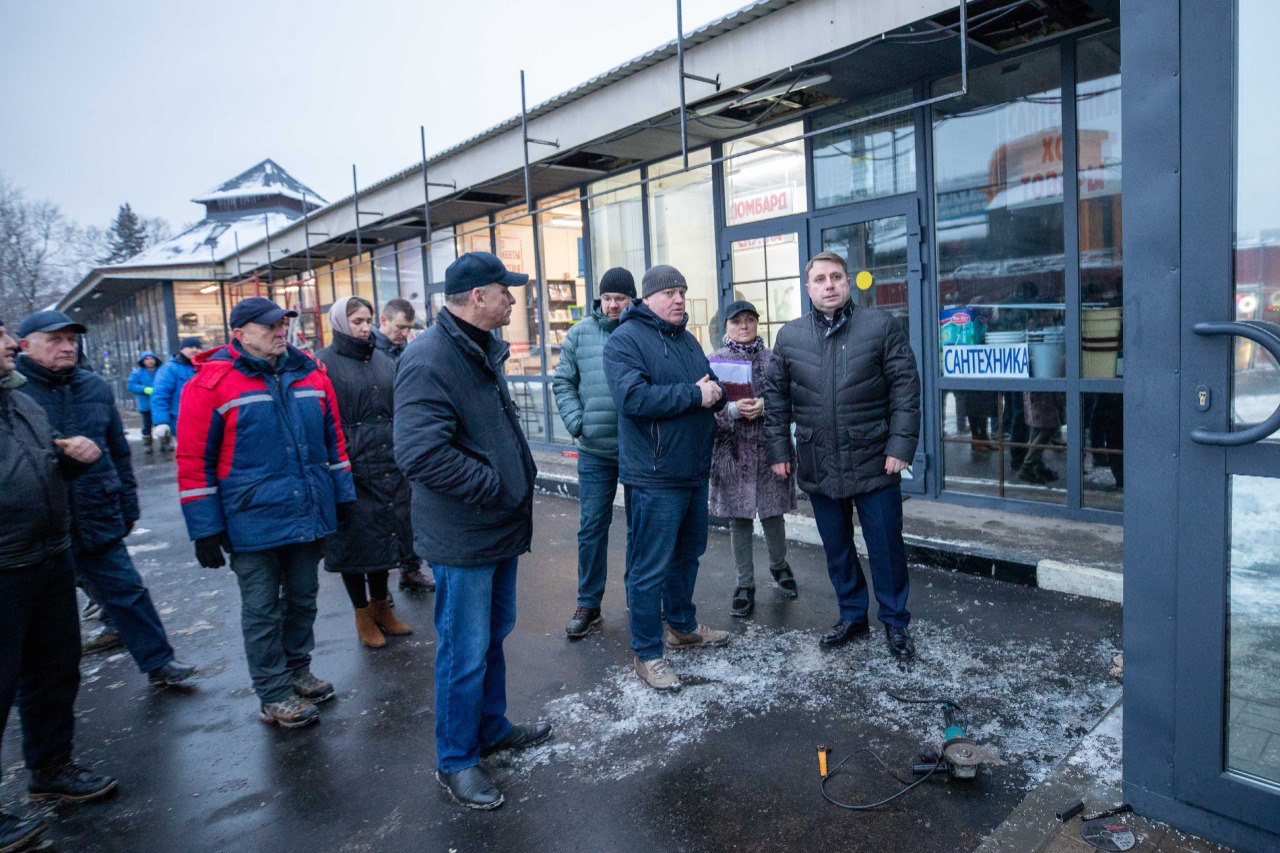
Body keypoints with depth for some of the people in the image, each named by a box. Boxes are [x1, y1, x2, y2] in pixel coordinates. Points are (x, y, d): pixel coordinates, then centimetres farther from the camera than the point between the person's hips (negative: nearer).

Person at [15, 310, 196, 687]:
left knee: (126, 593, 11)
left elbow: (119, 452, 15)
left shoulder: (95, 386, 9)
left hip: (97, 523, 4)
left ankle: (158, 663, 21)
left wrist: (127, 505, 14)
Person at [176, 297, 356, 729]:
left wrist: (342, 495, 13)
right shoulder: (212, 383, -9)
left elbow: (333, 436, 14)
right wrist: (205, 529, -10)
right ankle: (273, 696, 22)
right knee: (262, 611, 7)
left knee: (303, 599, 18)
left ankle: (297, 670, 38)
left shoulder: (311, 373, 6)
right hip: (254, 522, -5)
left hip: (309, 514, 5)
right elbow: (193, 461, -9)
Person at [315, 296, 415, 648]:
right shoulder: (324, 363, -5)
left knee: (385, 535, 13)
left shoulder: (383, 361, 12)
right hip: (350, 466, -5)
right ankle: (363, 616, 21)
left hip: (388, 465, 5)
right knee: (356, 537, 5)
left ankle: (381, 607, 29)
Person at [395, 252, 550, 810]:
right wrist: (495, 488, -21)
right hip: (462, 538, -10)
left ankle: (491, 728, 41)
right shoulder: (429, 360, -22)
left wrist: (518, 498, 17)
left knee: (494, 634, 22)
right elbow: (422, 454, -31)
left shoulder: (484, 350, 12)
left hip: (499, 529, 10)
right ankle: (455, 761, 23)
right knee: (465, 652, 3)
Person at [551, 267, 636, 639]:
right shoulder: (581, 332, 3)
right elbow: (563, 382, 8)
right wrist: (576, 423, -3)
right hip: (594, 450, 1)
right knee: (592, 527, 5)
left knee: (640, 525, 13)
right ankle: (588, 604, 18)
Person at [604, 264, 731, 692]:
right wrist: (693, 394, -21)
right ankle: (647, 653, 10)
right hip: (656, 476, -9)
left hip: (695, 471, 9)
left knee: (687, 553, 21)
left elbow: (713, 389, 19)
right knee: (651, 567, -2)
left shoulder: (687, 339, 16)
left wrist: (716, 393, -6)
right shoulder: (625, 340, -11)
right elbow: (633, 397, -25)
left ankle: (682, 625, 39)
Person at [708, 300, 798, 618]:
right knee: (739, 519, 5)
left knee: (772, 514, 8)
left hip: (770, 448, 1)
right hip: (733, 450, -1)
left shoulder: (773, 358, 7)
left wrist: (765, 405, -15)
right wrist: (734, 409, -18)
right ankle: (745, 585, 17)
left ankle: (779, 565, 36)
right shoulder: (715, 360, 4)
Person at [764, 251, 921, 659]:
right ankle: (852, 615, 33)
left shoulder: (881, 326, -2)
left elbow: (906, 388, -3)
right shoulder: (789, 336, 5)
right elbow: (776, 398, 10)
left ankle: (895, 621, 26)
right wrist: (778, 449, 6)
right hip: (818, 468, 3)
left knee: (886, 547, 6)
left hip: (874, 464, -2)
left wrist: (901, 445, -10)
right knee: (836, 549, 15)